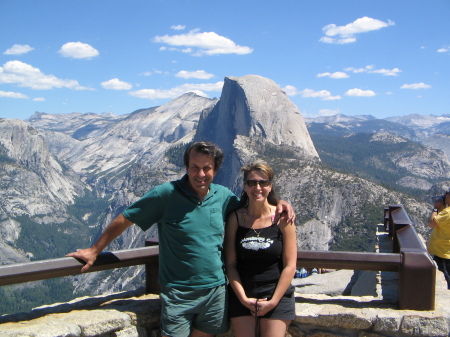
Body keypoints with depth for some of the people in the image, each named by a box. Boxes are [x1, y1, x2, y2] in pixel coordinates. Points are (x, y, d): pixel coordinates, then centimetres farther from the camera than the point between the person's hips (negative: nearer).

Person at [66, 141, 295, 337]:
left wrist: (278, 203, -1)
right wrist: (94, 251, -2)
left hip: (216, 290, 4)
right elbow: (124, 219, -5)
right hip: (177, 293, -4)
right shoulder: (166, 194, -12)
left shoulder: (223, 196, 1)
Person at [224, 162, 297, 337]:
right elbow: (230, 263, -1)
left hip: (277, 297, -1)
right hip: (241, 298, 1)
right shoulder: (235, 218, -2)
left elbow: (290, 266, -6)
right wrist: (243, 298, -9)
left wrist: (273, 301, -9)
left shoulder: (282, 218, -6)